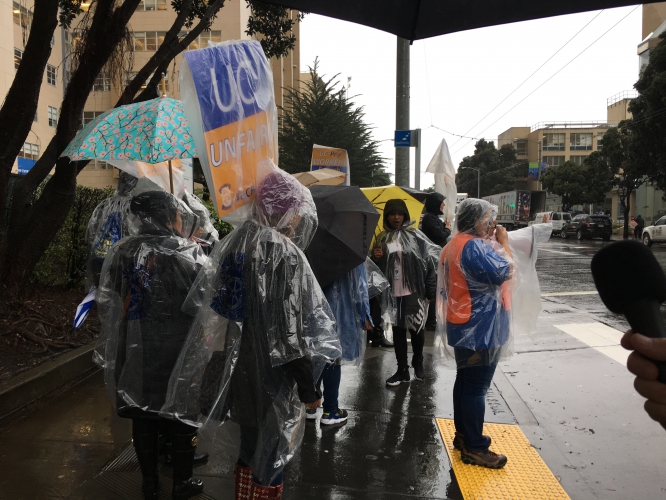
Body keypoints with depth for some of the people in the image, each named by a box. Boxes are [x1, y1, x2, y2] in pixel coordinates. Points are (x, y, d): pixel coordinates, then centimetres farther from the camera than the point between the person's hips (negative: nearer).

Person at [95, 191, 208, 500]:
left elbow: (107, 304, 3)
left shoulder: (121, 253, -4)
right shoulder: (189, 255, -17)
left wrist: (116, 345, 15)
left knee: (143, 418, 18)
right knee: (182, 419, 14)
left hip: (137, 352, 4)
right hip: (181, 353, -3)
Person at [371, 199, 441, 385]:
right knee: (398, 330, 9)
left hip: (414, 292, -2)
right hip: (392, 293, 3)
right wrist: (375, 257, -9)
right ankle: (402, 369, 19)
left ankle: (418, 362, 33)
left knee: (417, 329, 10)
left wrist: (431, 289, -10)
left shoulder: (415, 235, -3)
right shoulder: (382, 239, 7)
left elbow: (431, 259, -6)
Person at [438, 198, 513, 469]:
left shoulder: (456, 243, 12)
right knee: (477, 387, -2)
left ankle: (463, 435, 31)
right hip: (480, 329, -11)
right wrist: (503, 242, -11)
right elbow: (504, 271, -24)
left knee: (465, 381, 18)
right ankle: (474, 448, 7)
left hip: (464, 326, 11)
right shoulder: (474, 246, -22)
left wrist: (494, 243, 7)